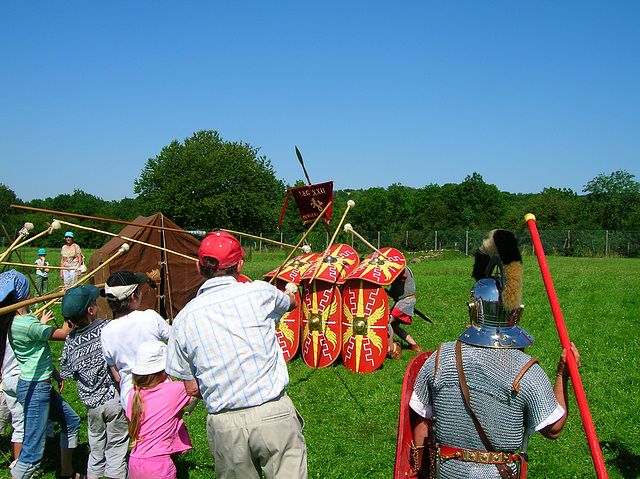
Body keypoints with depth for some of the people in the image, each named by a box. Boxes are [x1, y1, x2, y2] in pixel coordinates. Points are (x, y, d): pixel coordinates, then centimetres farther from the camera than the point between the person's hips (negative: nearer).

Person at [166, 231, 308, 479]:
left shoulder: (184, 318, -1)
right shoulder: (259, 293, -4)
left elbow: (192, 389, 5)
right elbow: (291, 303, 22)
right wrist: (290, 292, 45)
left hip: (224, 426, 2)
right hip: (273, 414, -2)